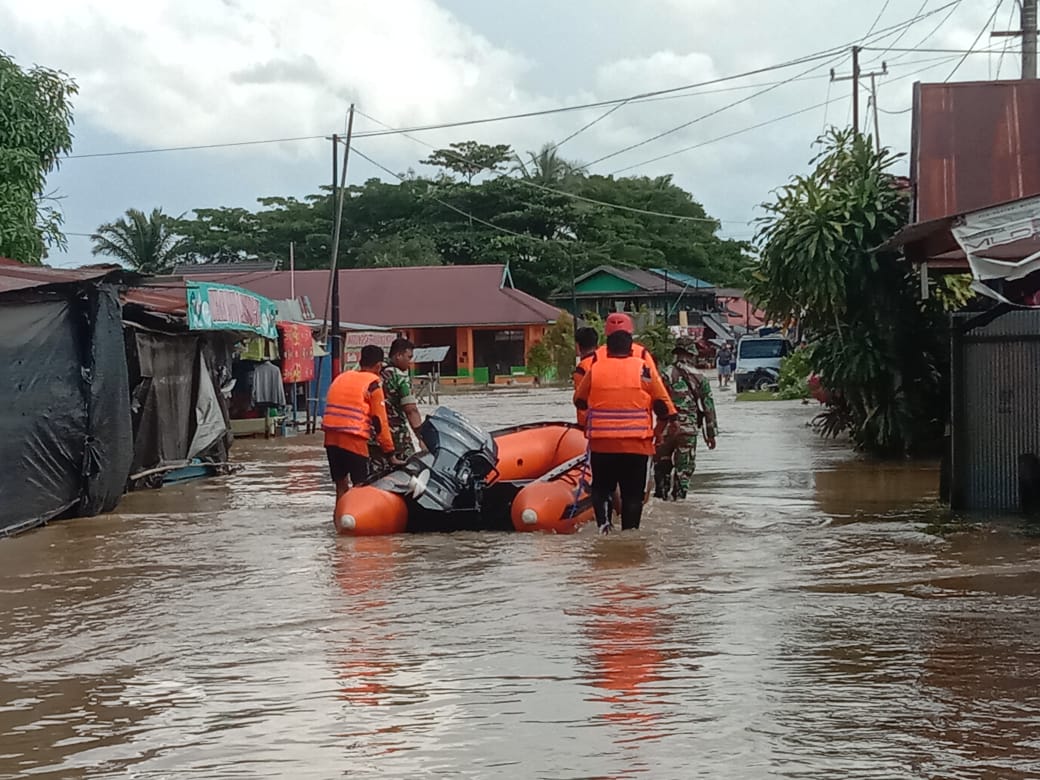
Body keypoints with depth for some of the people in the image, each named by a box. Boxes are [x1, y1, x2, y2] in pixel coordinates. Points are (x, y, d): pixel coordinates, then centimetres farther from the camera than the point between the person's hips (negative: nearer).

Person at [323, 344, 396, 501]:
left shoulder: (341, 377, 20)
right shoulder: (373, 383, 1)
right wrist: (389, 451, 3)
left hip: (331, 437, 6)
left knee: (341, 485, 14)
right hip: (354, 439, -6)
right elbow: (379, 420, -2)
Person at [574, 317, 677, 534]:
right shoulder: (644, 369, -2)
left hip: (601, 443, 1)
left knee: (601, 487, 15)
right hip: (636, 443, -1)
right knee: (633, 492, 8)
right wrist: (659, 431, 16)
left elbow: (579, 401, 17)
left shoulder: (595, 369, 2)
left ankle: (603, 520, -7)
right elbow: (663, 405, 1)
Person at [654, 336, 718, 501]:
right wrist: (711, 434, 11)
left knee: (662, 463, 14)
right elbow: (708, 407, 4)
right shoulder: (699, 378, 1)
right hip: (689, 429, 0)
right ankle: (679, 495, 1)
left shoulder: (666, 375, -2)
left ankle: (661, 493, 15)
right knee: (684, 467, 5)